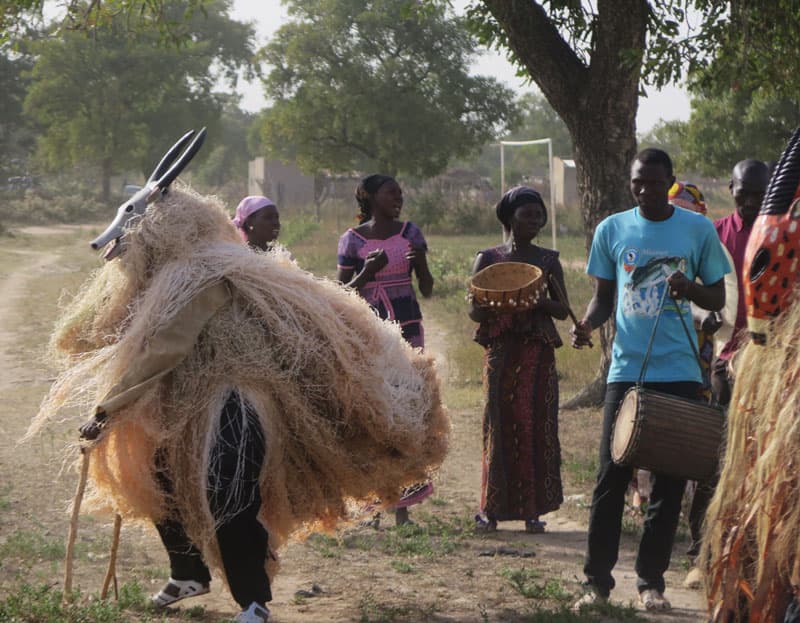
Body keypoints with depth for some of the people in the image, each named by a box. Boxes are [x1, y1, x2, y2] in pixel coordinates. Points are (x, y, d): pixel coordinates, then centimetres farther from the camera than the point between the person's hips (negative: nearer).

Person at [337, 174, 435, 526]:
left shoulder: (410, 234, 6)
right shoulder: (352, 240, 1)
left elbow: (427, 291, 7)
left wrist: (420, 263, -13)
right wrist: (368, 270, -15)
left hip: (407, 328, 2)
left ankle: (401, 505, 0)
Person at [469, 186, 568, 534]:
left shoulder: (548, 261, 8)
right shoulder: (488, 259, 5)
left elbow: (563, 310, 6)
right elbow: (474, 311, 3)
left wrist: (539, 300, -14)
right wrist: (495, 304, -19)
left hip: (538, 352, 1)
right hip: (500, 350, -1)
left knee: (537, 426, -2)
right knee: (500, 425, -2)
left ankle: (533, 509, 3)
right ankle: (493, 509, 6)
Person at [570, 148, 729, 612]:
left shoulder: (699, 230, 2)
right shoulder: (612, 230, 5)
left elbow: (718, 298, 6)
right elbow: (604, 295, 12)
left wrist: (691, 290, -15)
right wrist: (587, 324, -9)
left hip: (679, 373, 0)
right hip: (627, 369, 1)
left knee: (669, 480, 3)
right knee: (612, 476, -2)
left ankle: (652, 581, 12)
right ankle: (598, 580, 5)